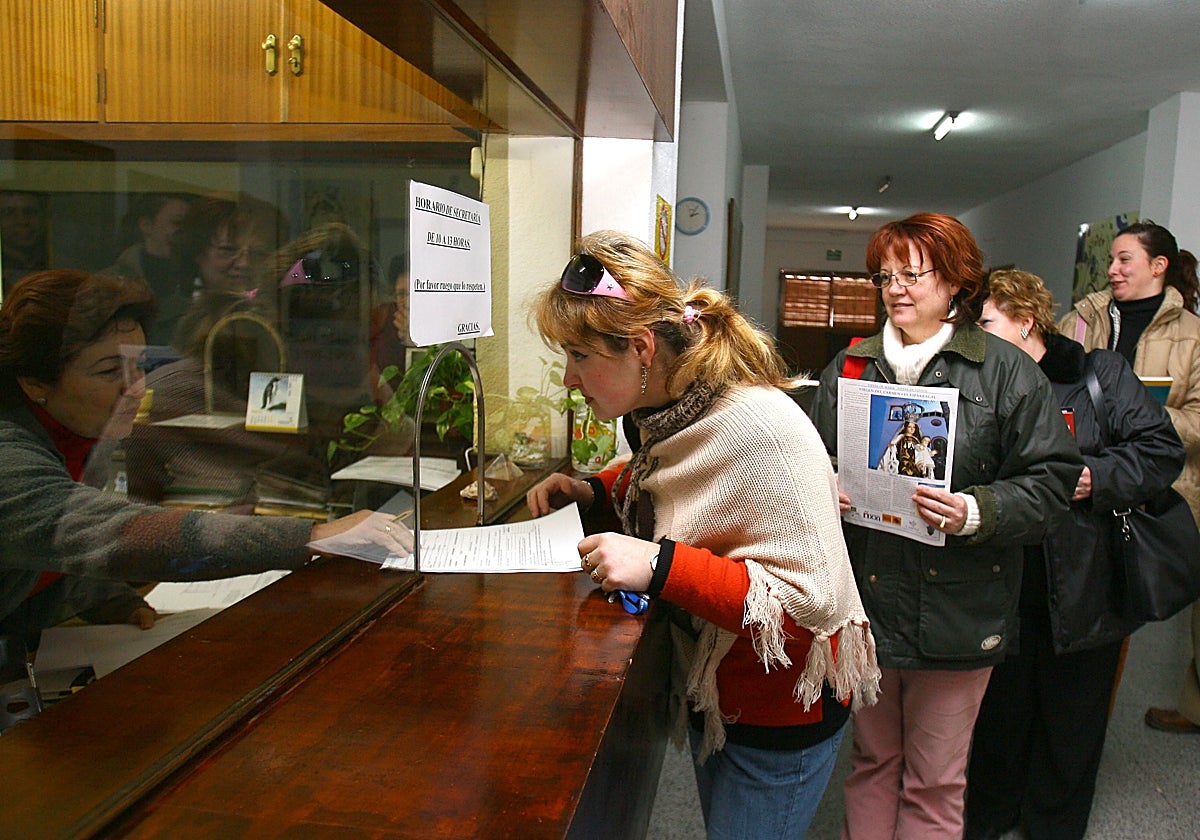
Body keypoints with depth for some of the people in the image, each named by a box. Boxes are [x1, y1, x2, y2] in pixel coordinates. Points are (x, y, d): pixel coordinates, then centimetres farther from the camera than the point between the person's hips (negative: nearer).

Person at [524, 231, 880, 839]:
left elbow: (814, 601, -31)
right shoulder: (667, 412, -7)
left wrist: (662, 566, -37)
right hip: (712, 693, 8)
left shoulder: (761, 429, -32)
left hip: (781, 719, -8)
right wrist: (593, 492, -3)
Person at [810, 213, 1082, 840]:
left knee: (935, 781, 10)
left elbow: (1050, 479, -5)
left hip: (955, 613, -3)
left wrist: (977, 513, -21)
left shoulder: (1008, 371, -2)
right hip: (865, 601, 3)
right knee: (872, 760, 18)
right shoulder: (849, 368, 8)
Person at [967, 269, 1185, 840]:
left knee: (1070, 716, 14)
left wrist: (1093, 478, -18)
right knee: (1001, 706, 13)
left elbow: (1163, 451, -6)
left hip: (1084, 590, -1)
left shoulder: (1102, 374, -3)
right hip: (1004, 593, 2)